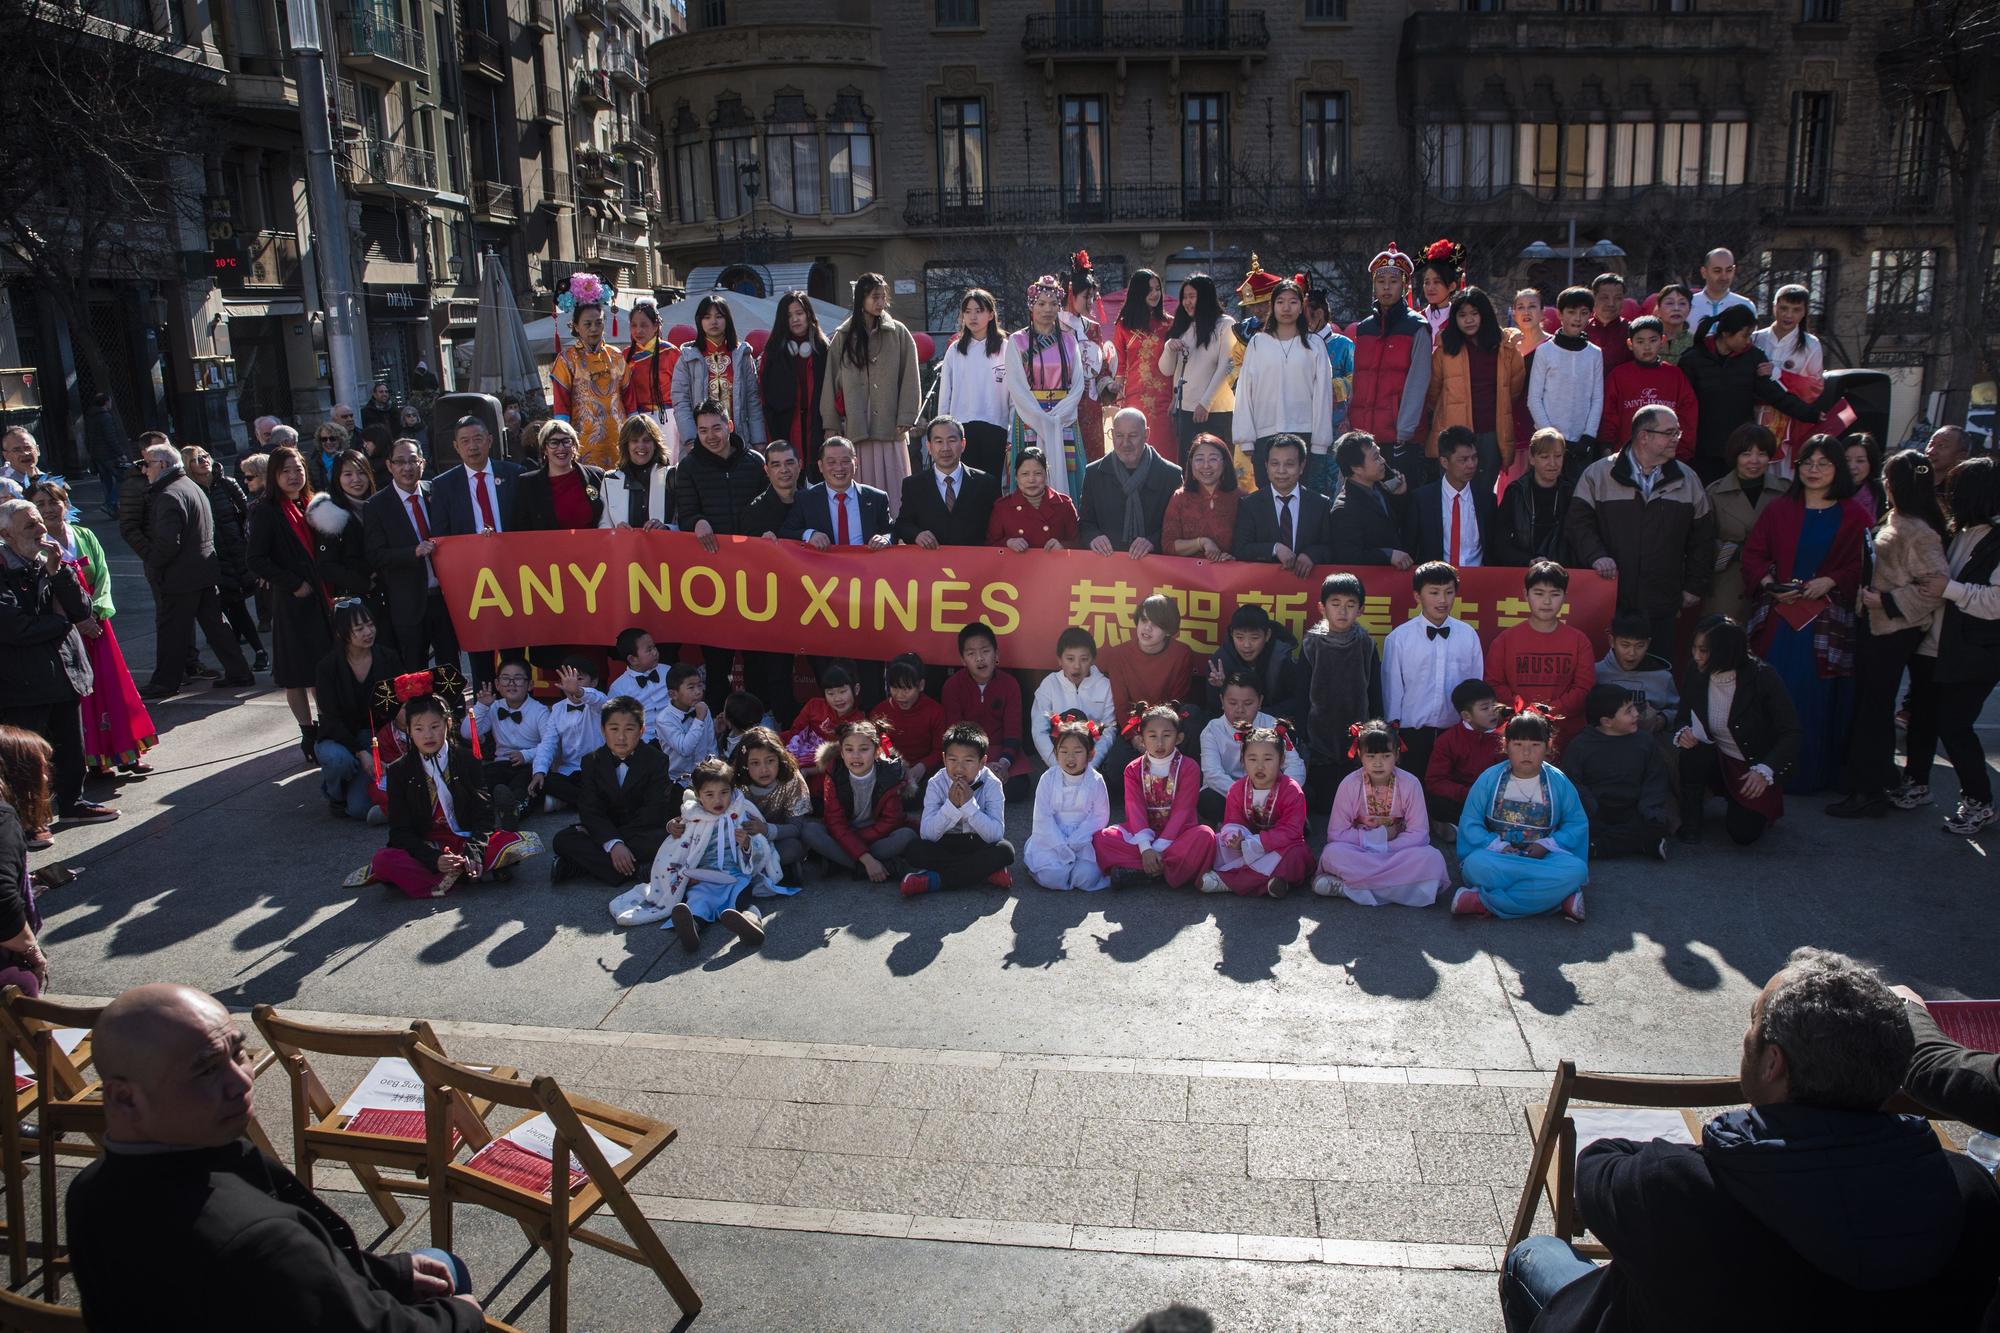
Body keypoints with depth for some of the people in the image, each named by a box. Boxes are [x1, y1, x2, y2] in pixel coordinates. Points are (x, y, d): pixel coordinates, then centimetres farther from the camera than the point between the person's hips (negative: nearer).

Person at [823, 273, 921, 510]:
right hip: (855, 427, 1)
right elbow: (831, 381, 11)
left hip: (890, 426, -1)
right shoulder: (843, 338, 10)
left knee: (893, 486, -4)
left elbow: (909, 378, 4)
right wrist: (831, 424, 6)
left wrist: (905, 418, -4)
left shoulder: (898, 334, 7)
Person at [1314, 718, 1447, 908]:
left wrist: (1384, 848, -20)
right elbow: (1336, 833, -10)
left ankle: (1347, 886, -28)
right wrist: (1379, 836, -15)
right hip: (1358, 853, -2)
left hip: (1398, 852, 2)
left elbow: (1419, 834, -10)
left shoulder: (1410, 784, -8)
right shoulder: (1349, 784, -8)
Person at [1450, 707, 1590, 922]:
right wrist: (1497, 846, -15)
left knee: (1576, 869, -33)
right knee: (1475, 864, -36)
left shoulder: (1559, 782, 5)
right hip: (1497, 857, -2)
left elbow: (1577, 824, 9)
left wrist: (1547, 845, -8)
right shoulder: (1490, 778, 2)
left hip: (1543, 856, 2)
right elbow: (1469, 823, 1)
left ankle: (1483, 902, -31)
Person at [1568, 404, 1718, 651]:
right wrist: (1596, 555, -19)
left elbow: (1702, 539, 15)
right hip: (1607, 603, -2)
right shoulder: (1598, 475, 1)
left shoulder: (1688, 480, 11)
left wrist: (1695, 587, 13)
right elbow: (1579, 523, -3)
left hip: (1663, 605, 3)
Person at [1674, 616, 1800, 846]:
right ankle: (1690, 822, -9)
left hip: (1754, 769, -2)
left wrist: (1765, 771, -34)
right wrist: (1682, 732, -25)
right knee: (1693, 751, -32)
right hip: (1718, 761, 2)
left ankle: (1763, 808, 19)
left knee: (1743, 834, -18)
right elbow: (1682, 716, 1)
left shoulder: (1761, 676, -21)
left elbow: (1791, 733, -19)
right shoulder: (1696, 672, -11)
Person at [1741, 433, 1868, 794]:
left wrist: (1830, 581, -16)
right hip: (1778, 619, 1)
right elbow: (1753, 553, 6)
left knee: (1816, 699, 0)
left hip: (1827, 624, -1)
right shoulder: (1779, 510, 10)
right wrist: (1768, 583, -11)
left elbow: (1862, 566, 1)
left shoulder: (1853, 516, 4)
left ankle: (1810, 775, 12)